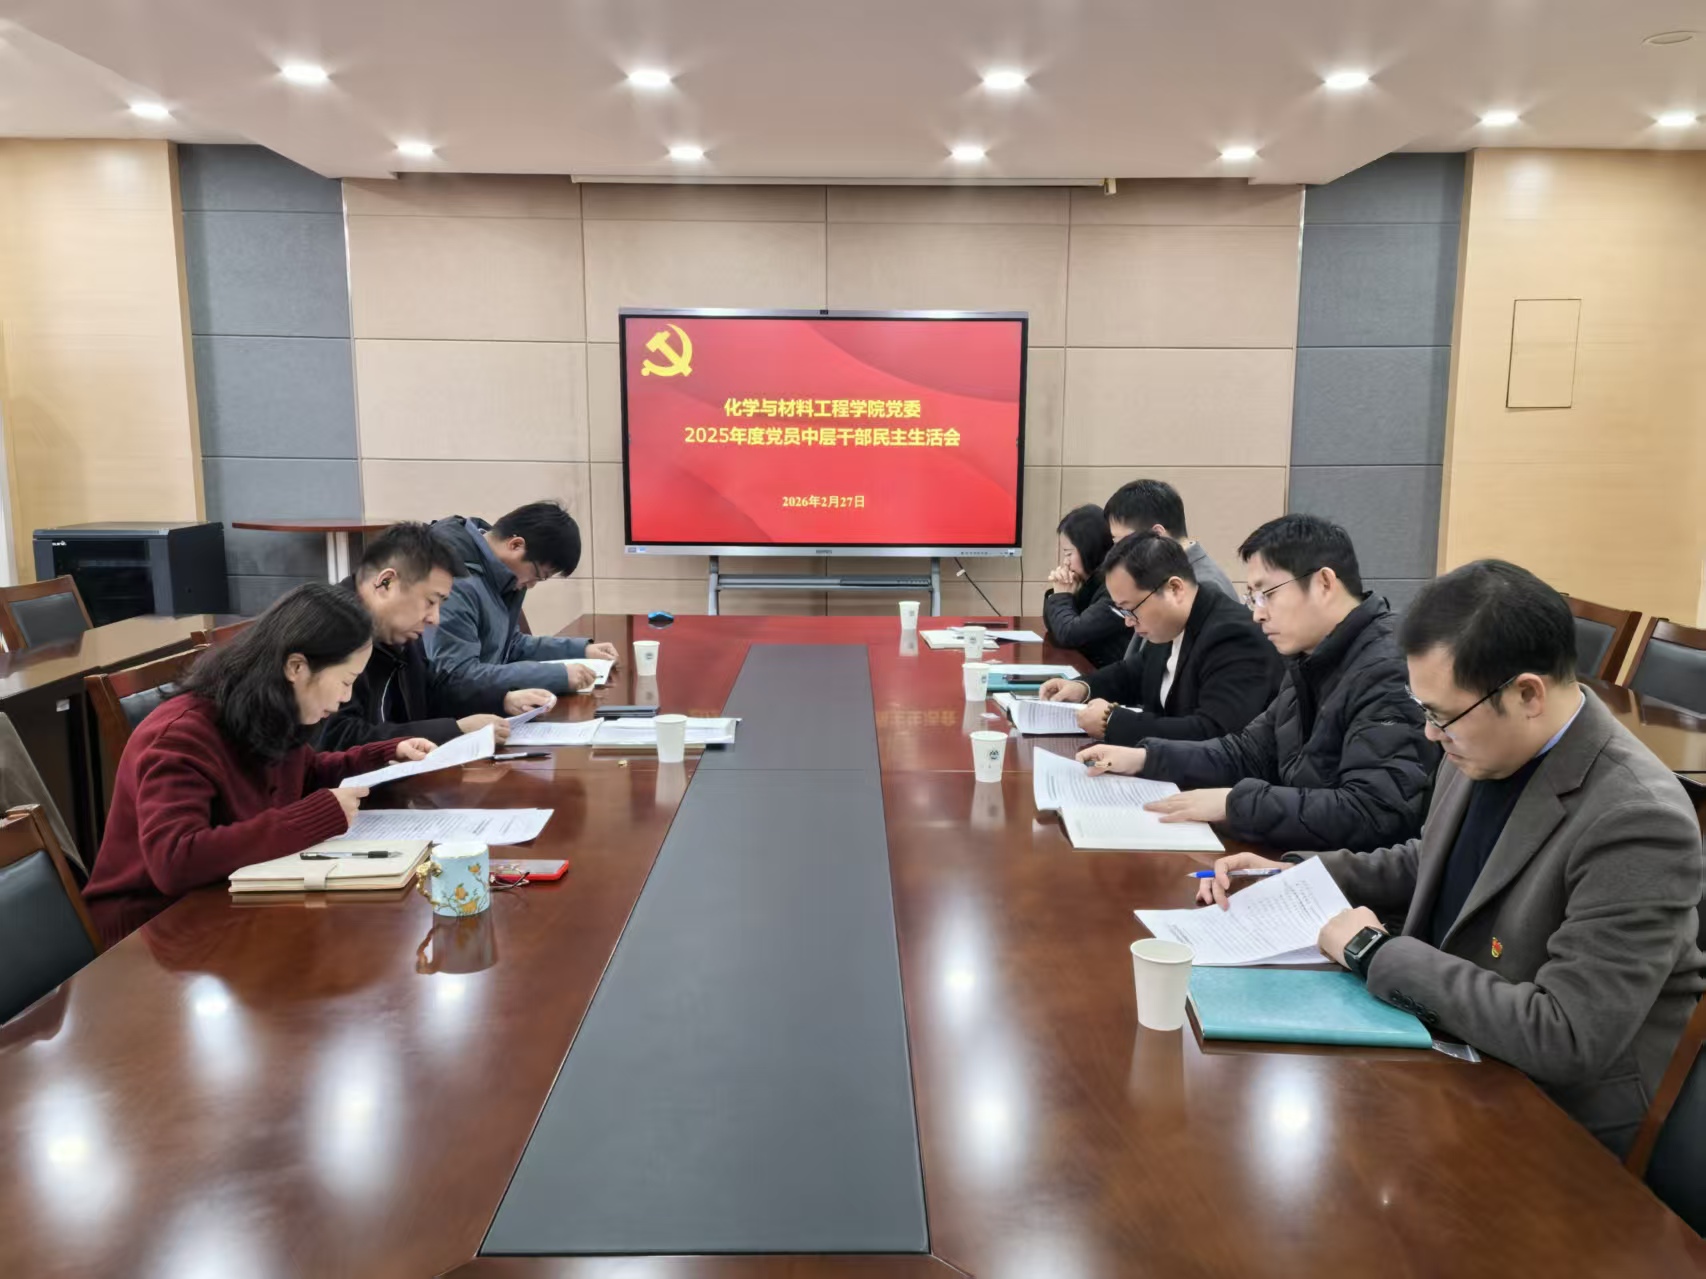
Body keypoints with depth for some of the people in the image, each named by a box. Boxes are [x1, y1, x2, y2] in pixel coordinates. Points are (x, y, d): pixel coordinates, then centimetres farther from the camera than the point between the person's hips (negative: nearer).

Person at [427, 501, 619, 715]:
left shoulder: (496, 574, 4)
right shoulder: (455, 582, -24)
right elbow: (457, 679, -29)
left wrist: (581, 649, 6)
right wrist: (557, 675, -27)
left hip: (483, 710, 8)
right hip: (449, 717, -8)